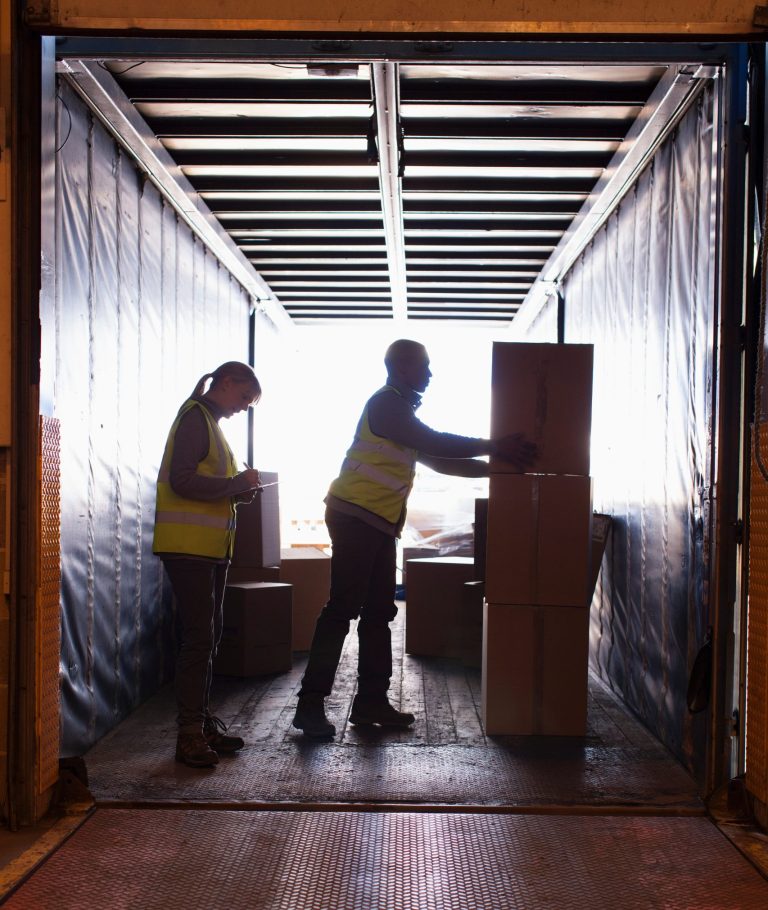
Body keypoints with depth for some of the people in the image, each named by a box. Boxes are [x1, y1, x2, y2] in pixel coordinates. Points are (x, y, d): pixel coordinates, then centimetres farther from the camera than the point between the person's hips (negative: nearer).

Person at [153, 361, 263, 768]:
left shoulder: (210, 421, 20)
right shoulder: (195, 417, -9)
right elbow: (181, 480, -20)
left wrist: (237, 490, 6)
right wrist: (235, 483, -15)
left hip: (210, 548, 10)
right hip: (189, 547, -10)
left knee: (207, 638, 12)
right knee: (199, 638, -9)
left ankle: (203, 723, 20)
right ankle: (190, 734, -4)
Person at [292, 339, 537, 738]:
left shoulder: (398, 408, 24)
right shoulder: (386, 403, -8)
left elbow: (438, 461, 24)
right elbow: (435, 444, -17)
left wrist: (493, 468, 17)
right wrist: (494, 447, -13)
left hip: (376, 523, 10)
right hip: (356, 516, -10)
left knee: (378, 611, 9)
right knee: (342, 609, -12)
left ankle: (371, 701, 15)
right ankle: (310, 704, -10)